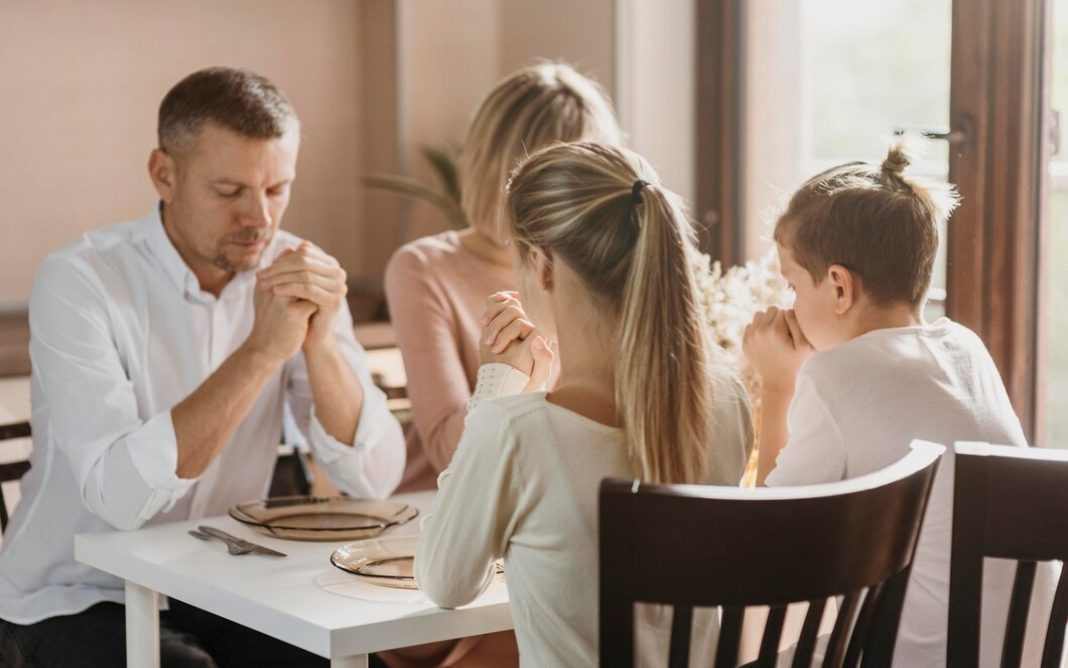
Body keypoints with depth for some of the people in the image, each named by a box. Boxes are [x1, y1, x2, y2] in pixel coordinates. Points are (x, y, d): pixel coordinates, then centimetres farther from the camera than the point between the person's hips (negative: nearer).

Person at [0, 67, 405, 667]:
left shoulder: (299, 273, -3)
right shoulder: (80, 281, -16)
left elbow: (375, 478, -9)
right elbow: (120, 493, -29)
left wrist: (321, 343, -24)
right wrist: (262, 350, -30)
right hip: (76, 601, -4)